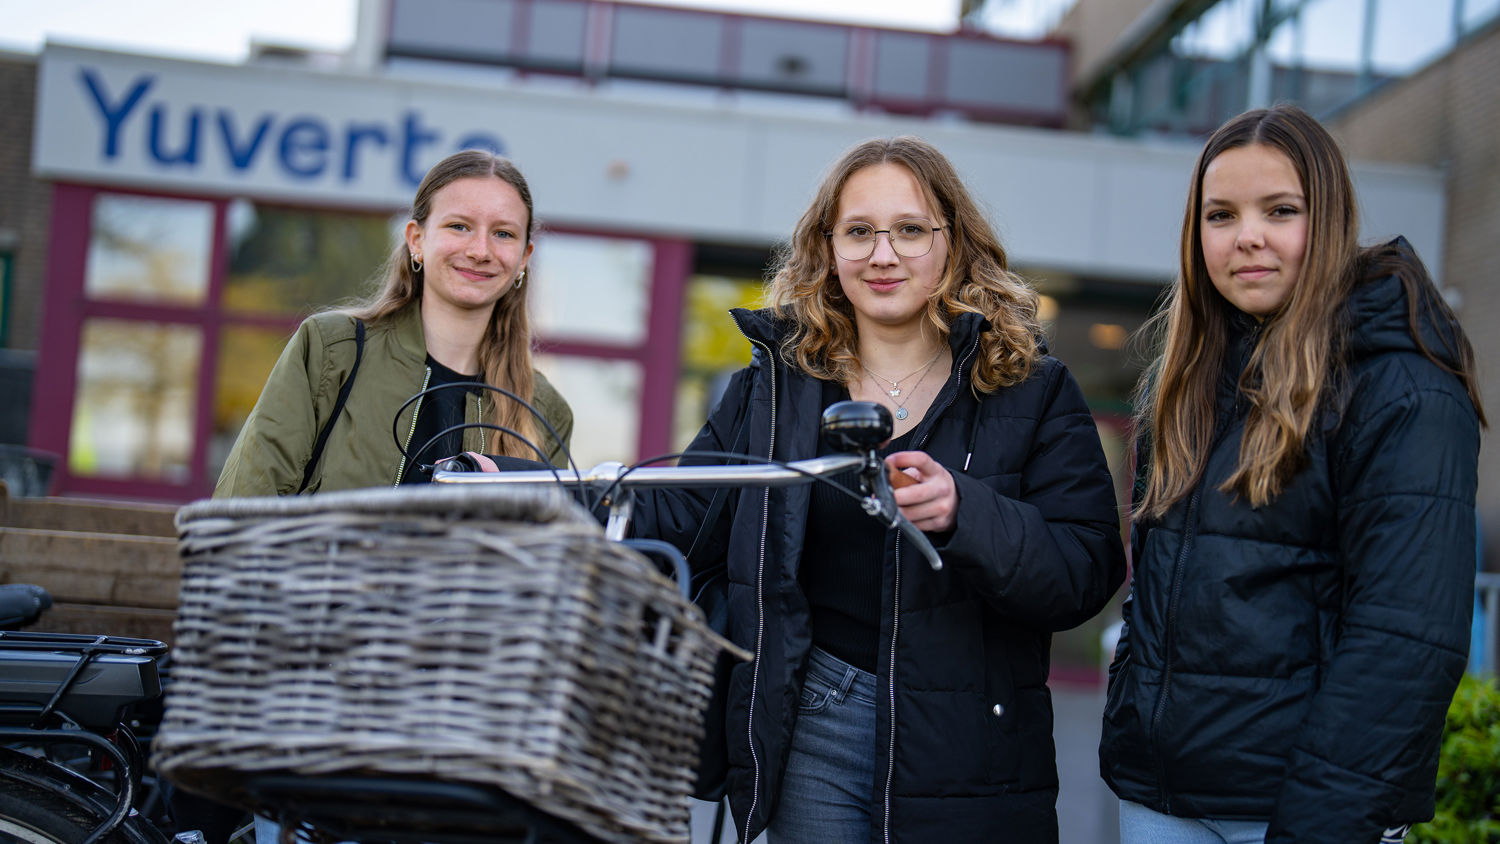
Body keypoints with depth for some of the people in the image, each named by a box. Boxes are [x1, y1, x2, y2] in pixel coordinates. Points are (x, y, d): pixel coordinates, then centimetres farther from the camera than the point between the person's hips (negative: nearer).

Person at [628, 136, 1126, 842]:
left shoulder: (1029, 389, -1)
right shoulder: (776, 383, 8)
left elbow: (1088, 572, -10)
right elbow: (679, 517, 2)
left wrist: (963, 513, -28)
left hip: (966, 747, -1)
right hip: (814, 736, 2)